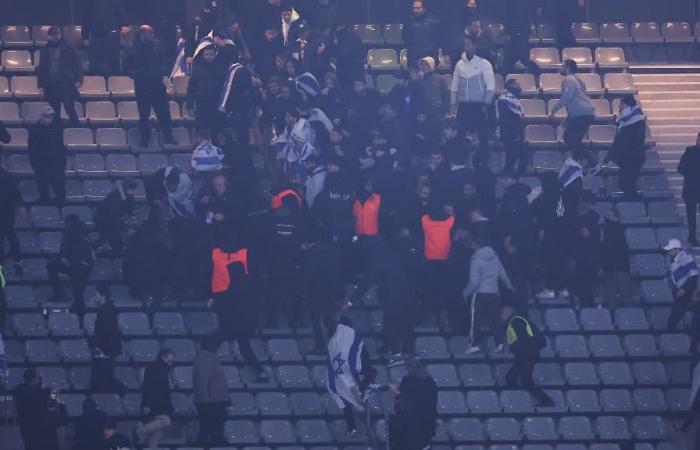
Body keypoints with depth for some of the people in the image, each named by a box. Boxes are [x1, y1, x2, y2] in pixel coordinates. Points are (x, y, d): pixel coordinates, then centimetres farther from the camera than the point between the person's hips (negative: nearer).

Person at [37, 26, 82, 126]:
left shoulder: (69, 49, 1)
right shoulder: (44, 51, 11)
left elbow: (78, 64, 0)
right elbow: (40, 68, 15)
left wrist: (78, 80, -9)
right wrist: (40, 85, 8)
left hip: (66, 84, -4)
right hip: (51, 86, 4)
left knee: (70, 109, -9)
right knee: (54, 112, 7)